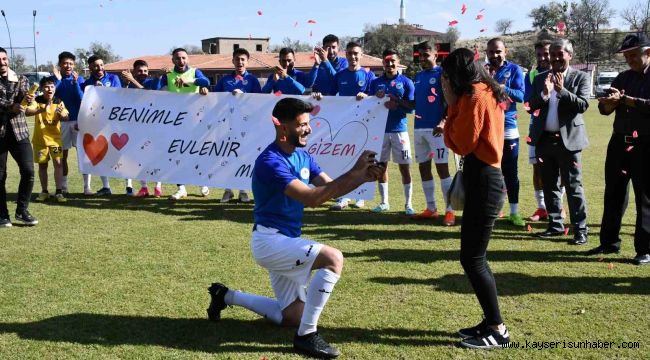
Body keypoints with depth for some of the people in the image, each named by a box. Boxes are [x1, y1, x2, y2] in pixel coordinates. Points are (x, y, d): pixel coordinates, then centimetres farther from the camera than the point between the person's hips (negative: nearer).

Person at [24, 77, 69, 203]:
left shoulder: (59, 102, -3)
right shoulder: (37, 101, -9)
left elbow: (66, 118, -6)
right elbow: (27, 112, -27)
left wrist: (62, 114, -30)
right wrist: (41, 110, -44)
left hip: (55, 138, 0)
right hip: (40, 138, 0)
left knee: (58, 163, -8)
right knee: (42, 165, 8)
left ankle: (59, 192, -5)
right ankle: (44, 191, 18)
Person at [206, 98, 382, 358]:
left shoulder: (302, 156, 7)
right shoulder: (270, 162, -21)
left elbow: (331, 187, 3)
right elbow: (311, 198, -29)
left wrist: (362, 177, -15)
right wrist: (353, 172, -29)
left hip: (286, 241, 9)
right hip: (269, 241, -9)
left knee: (292, 316, 17)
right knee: (333, 258, -29)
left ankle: (227, 296, 32)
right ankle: (306, 335, -19)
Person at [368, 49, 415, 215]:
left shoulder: (406, 82, 1)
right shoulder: (376, 82, 9)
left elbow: (411, 107, -3)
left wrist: (397, 101, -20)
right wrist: (376, 99, -13)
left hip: (399, 130, -3)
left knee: (404, 166, -2)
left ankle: (408, 204, 5)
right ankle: (384, 202, 17)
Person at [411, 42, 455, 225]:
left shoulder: (441, 74, -5)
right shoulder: (418, 76, 16)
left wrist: (443, 122, -22)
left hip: (435, 128, -7)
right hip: (419, 127, 7)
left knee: (442, 167, -8)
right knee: (423, 167, 9)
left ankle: (450, 210, -5)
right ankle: (431, 208, 17)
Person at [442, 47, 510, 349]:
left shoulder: (475, 97, -15)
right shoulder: (486, 93, 15)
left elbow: (461, 143, -13)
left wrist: (452, 105, -8)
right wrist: (456, 105, 8)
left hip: (483, 182, -10)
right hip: (484, 179, 10)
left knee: (472, 259, -4)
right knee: (475, 256, 15)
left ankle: (497, 330, 3)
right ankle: (491, 322, 22)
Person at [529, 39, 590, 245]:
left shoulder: (580, 77, -1)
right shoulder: (540, 78, 9)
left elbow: (583, 105, -12)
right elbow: (532, 106, 1)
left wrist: (562, 90, -21)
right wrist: (544, 93, -17)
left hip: (568, 139, -4)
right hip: (544, 139, 5)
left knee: (573, 186, -4)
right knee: (549, 185, 12)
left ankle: (580, 230, -1)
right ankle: (555, 225, 24)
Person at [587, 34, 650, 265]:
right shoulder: (623, 77, 13)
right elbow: (605, 109, 7)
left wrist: (625, 99, -20)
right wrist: (608, 102, -14)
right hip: (619, 142, 6)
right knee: (613, 194, 11)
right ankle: (609, 242, 21)